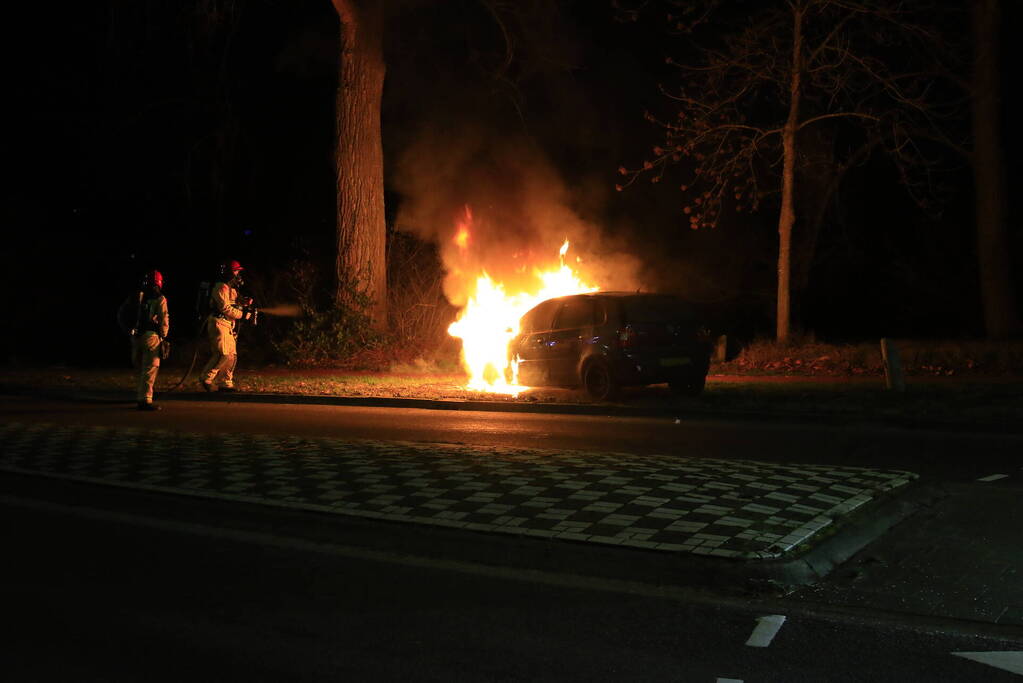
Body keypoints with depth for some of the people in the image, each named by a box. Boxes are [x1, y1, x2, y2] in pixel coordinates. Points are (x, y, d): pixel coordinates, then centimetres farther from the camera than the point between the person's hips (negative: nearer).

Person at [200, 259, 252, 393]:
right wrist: (242, 315, -16)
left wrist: (244, 302, 0)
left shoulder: (231, 288, 20)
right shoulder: (221, 287, -12)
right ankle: (206, 378, -5)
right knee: (222, 354, -17)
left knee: (232, 355, 8)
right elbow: (226, 308, -20)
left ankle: (226, 384, 13)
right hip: (219, 323, -10)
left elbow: (234, 302, 20)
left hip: (228, 326, 10)